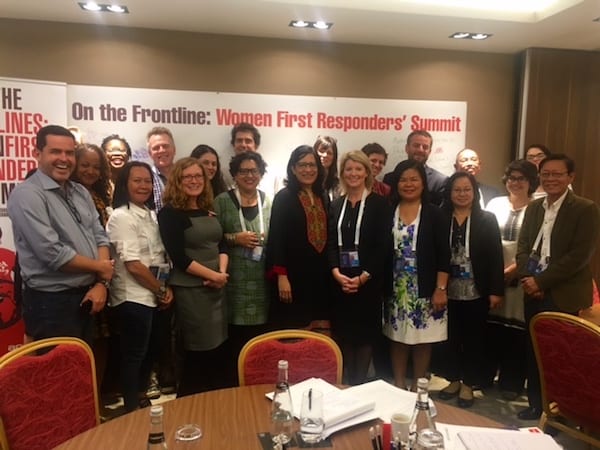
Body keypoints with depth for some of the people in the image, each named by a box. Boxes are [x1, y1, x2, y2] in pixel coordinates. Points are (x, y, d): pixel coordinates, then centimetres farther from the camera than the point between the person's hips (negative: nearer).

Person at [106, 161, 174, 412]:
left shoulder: (150, 215, 11)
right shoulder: (122, 217, -14)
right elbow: (133, 265, -19)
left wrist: (166, 288, 0)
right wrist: (161, 291, -10)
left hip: (152, 296, 8)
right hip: (133, 297, -8)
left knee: (150, 351, 19)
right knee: (134, 355, 5)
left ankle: (140, 399, 38)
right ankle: (132, 409, 22)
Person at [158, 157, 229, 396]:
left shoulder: (209, 211, 12)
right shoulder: (170, 213, -8)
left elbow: (222, 244, 11)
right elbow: (178, 257, -15)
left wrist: (223, 272, -7)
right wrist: (212, 275, -14)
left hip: (217, 287, 7)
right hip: (190, 290, -6)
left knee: (219, 349, 13)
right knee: (198, 353, 2)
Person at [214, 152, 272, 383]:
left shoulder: (269, 201, 10)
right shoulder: (222, 201, 1)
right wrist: (235, 238, -14)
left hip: (262, 279, 3)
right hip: (235, 279, -2)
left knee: (260, 338, 6)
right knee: (236, 339, 0)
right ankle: (235, 382, 19)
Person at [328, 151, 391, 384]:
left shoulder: (379, 203, -1)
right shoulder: (336, 204, 11)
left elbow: (383, 245, -8)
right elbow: (330, 242, 5)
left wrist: (363, 277, -15)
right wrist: (336, 273, -10)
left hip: (368, 281, -3)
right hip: (340, 281, 4)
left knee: (364, 334, 4)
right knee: (343, 333, 8)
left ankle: (359, 384, 16)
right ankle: (346, 384, 21)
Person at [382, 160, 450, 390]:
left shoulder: (434, 213, -2)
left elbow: (443, 254, -4)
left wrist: (441, 289, -10)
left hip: (425, 289, -1)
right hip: (395, 288, 2)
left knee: (422, 339, 7)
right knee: (397, 338, 9)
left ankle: (417, 387, 24)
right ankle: (398, 386, 25)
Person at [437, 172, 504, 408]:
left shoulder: (487, 219, 0)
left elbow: (495, 256, -3)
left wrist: (496, 290, -7)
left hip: (476, 292, -1)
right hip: (448, 291, 1)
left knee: (473, 338, 10)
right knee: (451, 337, 12)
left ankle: (468, 384, 24)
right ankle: (453, 380, 29)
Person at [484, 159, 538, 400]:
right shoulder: (495, 204, 7)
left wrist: (511, 270, -12)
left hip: (519, 277, -2)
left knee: (515, 330, 5)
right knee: (490, 328, 9)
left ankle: (510, 383, 20)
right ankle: (484, 376, 25)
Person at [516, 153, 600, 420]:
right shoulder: (533, 207, 12)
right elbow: (522, 246, 10)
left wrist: (541, 281, -16)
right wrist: (527, 279, -7)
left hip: (565, 296, -5)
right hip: (534, 293, 5)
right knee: (534, 352, 12)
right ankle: (536, 404, 29)